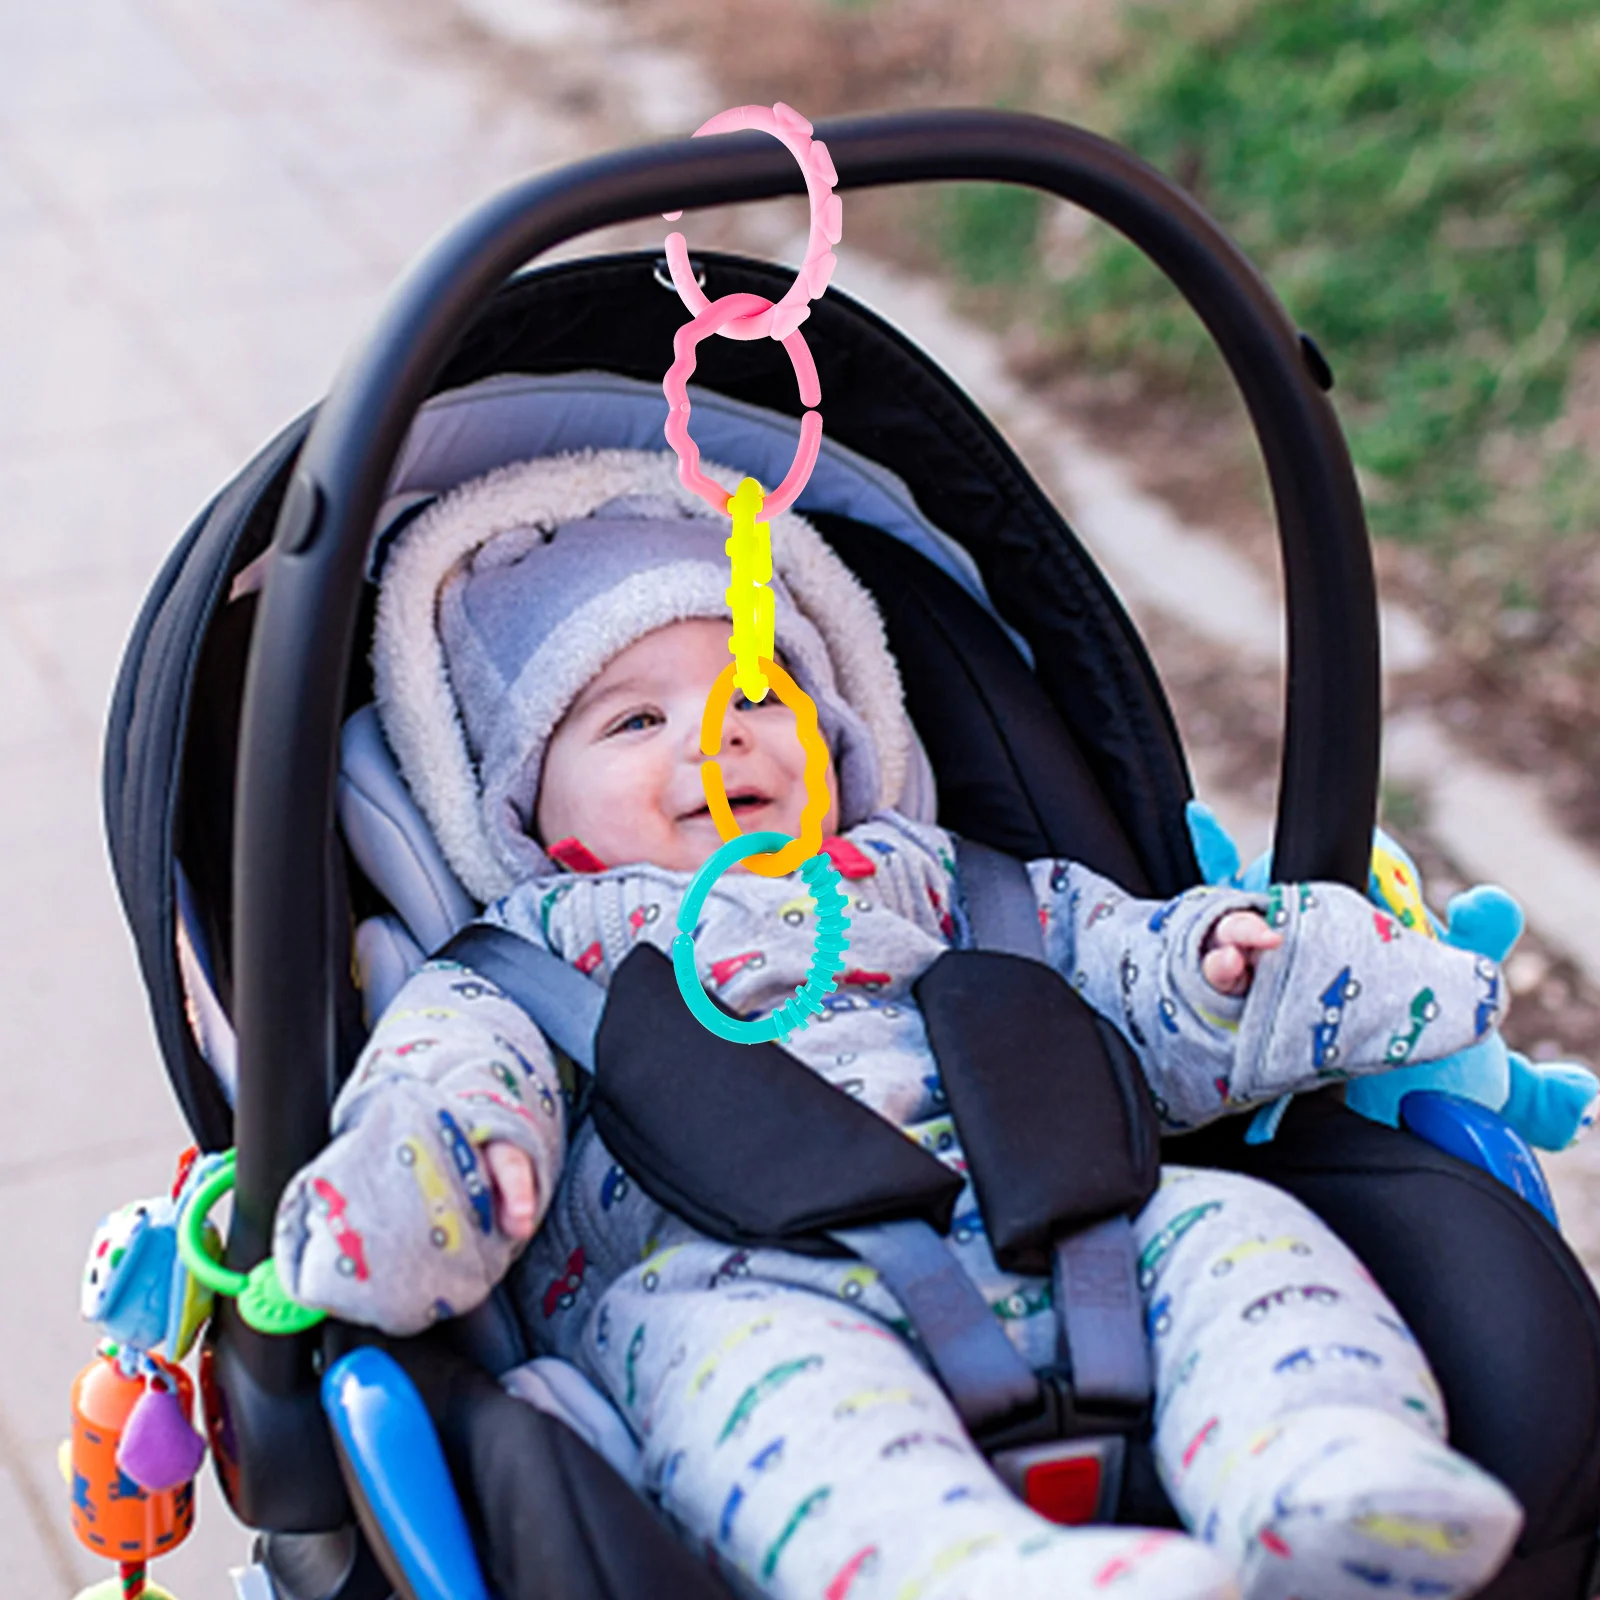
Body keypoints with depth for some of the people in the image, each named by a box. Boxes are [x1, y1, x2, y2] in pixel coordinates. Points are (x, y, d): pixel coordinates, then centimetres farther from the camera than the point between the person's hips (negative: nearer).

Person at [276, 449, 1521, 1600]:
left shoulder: (917, 878, 35)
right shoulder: (538, 947, 25)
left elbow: (1110, 960, 29)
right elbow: (460, 1040, 6)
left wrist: (1222, 972, 6)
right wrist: (452, 1138, -19)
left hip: (1045, 1230, 4)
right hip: (725, 1275, -4)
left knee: (1226, 1224, -21)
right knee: (747, 1352, -38)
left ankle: (1333, 1483, -48)